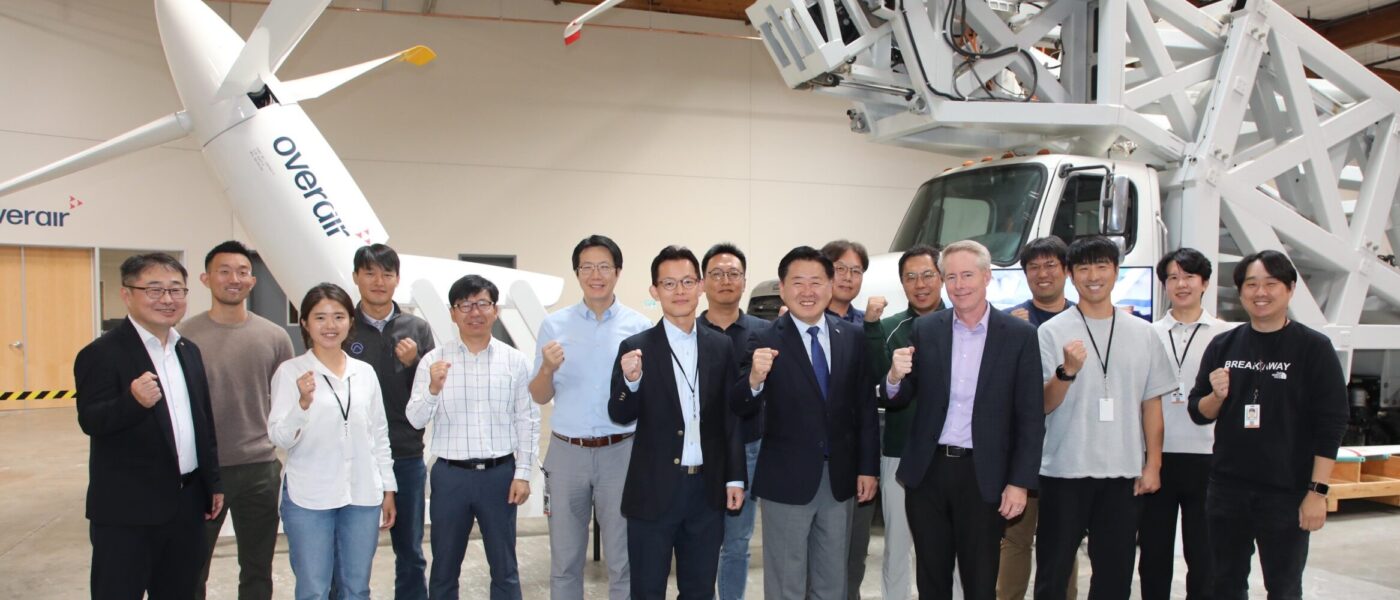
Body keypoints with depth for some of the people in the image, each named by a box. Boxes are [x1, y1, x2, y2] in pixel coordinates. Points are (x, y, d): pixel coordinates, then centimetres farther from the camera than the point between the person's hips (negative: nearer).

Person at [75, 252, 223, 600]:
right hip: (127, 511, -6)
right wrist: (134, 401, -39)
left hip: (187, 506, 6)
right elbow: (90, 421, -20)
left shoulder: (190, 351, 11)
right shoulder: (102, 353, -10)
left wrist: (214, 482, 16)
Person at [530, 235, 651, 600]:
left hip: (620, 452, -1)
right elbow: (539, 398, 4)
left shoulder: (639, 327, -1)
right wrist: (548, 368, -16)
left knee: (623, 560, 8)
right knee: (564, 560, 12)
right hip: (567, 452, 1)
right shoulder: (554, 325, 3)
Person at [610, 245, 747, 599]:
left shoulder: (721, 347, 4)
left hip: (707, 490, 3)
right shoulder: (636, 348, -5)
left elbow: (730, 417, 7)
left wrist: (735, 477, 4)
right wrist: (631, 381, -27)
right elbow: (620, 417, -7)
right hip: (654, 491, -2)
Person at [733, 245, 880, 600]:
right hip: (788, 479, -3)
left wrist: (868, 468, 4)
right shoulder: (766, 341, -10)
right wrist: (755, 379, -37)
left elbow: (866, 408, 6)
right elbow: (741, 408, -17)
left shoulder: (853, 338, 1)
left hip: (841, 478, 4)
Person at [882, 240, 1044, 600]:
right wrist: (896, 377, -17)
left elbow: (1031, 417, -3)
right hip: (928, 473, 2)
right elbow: (899, 400, 5)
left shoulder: (1020, 335, -3)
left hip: (984, 477, -2)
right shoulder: (925, 331, 3)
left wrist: (1020, 482, -8)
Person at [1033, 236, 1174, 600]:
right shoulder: (1052, 331, -3)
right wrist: (1067, 371, -24)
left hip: (1124, 474, 3)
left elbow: (1151, 402, 10)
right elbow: (1042, 405, -6)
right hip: (1065, 473, -3)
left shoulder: (1142, 333, 7)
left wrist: (1153, 464, 4)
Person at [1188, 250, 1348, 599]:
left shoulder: (1314, 348, -5)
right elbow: (1198, 414, 8)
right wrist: (1217, 396, -14)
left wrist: (1317, 491, -12)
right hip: (1227, 489, 3)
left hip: (1287, 492, -3)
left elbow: (1332, 424, -7)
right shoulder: (1223, 346, 5)